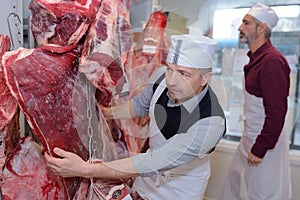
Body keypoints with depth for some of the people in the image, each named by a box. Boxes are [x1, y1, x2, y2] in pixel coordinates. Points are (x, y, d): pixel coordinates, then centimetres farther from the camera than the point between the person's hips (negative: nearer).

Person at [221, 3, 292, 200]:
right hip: (250, 136, 9)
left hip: (265, 140, -9)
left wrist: (260, 148, -20)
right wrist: (250, 142, 15)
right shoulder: (256, 58, 8)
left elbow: (277, 112, -24)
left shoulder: (272, 60, -21)